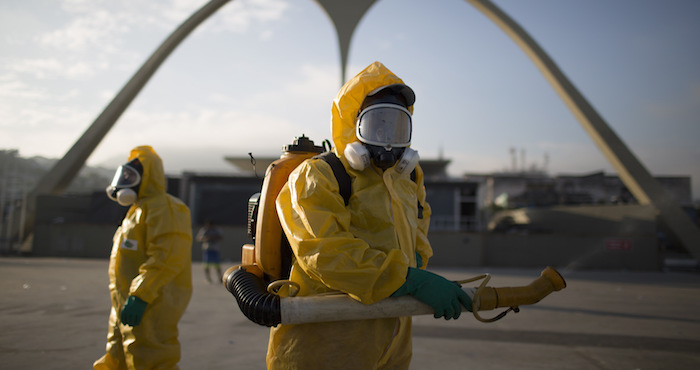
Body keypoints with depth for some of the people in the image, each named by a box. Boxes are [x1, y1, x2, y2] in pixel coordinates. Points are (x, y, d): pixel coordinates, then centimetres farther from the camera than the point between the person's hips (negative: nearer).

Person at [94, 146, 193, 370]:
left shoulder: (162, 208, -13)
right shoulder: (139, 210, 21)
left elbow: (166, 258, -25)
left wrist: (139, 296, -28)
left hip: (150, 308, -11)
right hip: (127, 308, 11)